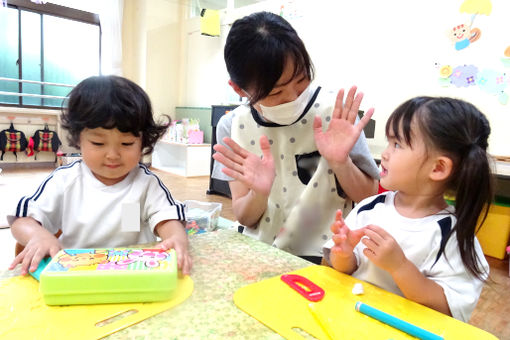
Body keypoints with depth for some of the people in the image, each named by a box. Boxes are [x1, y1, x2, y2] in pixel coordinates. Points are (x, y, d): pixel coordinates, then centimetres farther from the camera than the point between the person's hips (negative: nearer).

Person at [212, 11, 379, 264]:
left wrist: (341, 162, -22)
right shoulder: (232, 127, -7)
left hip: (326, 256, -1)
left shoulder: (334, 112, -13)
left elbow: (369, 199, -5)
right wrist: (259, 193, -23)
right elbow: (245, 218, -3)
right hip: (261, 255, 2)